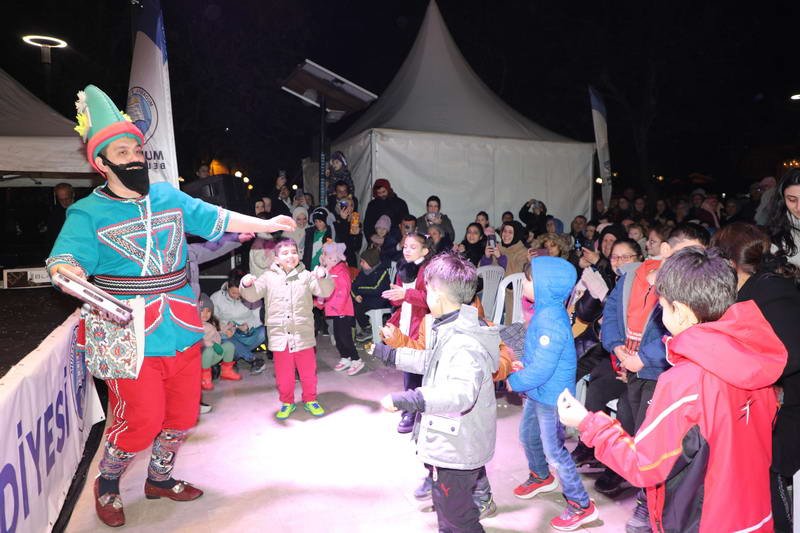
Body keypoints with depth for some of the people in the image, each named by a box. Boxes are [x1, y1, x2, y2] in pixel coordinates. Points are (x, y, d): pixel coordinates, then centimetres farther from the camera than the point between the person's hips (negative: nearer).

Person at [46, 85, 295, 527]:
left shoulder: (169, 197, 6)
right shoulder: (88, 214, -7)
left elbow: (216, 219, 11)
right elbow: (66, 260, -18)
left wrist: (266, 224, 9)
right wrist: (70, 274, -41)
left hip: (182, 331, 5)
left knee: (182, 414, 16)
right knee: (141, 420, -1)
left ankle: (160, 477, 42)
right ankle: (106, 485, 30)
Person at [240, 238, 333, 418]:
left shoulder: (306, 276, 2)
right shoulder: (269, 278, 3)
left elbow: (325, 291, -5)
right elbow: (252, 295, 0)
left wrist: (323, 277, -25)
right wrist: (247, 285, -22)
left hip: (303, 335, 0)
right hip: (279, 336, 0)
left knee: (308, 371, 12)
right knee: (283, 374, 10)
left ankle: (310, 400, 32)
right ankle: (287, 402, 31)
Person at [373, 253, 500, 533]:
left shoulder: (465, 341, -29)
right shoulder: (450, 328, 5)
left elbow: (462, 392, -42)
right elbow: (433, 360, 21)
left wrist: (411, 399, -49)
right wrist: (391, 355, 25)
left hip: (456, 449, -10)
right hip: (448, 443, 10)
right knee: (446, 510, 29)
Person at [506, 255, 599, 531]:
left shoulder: (551, 319, -29)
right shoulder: (544, 311, 0)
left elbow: (541, 368, -29)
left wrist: (514, 381, -16)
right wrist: (521, 365, 0)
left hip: (551, 395, -10)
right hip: (536, 392, 10)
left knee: (554, 450, 4)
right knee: (528, 436, 25)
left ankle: (582, 505, 21)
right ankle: (541, 477, 51)